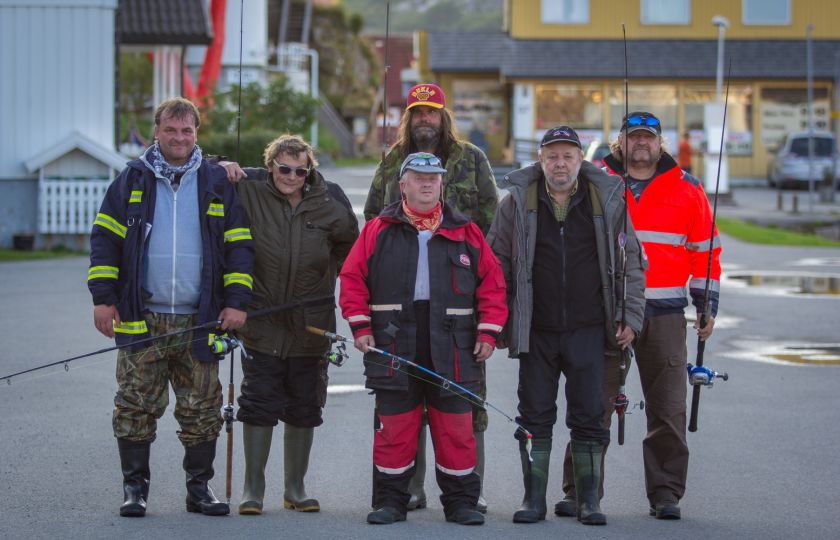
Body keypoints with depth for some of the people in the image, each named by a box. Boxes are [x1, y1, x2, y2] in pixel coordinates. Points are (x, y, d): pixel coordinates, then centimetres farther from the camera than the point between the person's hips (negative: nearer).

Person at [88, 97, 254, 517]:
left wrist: (236, 301, -1)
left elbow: (239, 244, 8)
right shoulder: (133, 180, 7)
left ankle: (200, 488, 14)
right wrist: (103, 297, -2)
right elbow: (105, 238, 7)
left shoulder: (217, 183, 8)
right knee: (136, 405, -1)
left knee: (202, 410, 3)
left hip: (199, 322, 1)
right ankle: (135, 487, 9)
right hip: (141, 320, 0)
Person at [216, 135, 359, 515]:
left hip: (311, 327, 2)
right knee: (258, 405, 0)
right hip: (261, 325, -2)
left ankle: (295, 487, 22)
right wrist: (222, 169, -10)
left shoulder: (327, 206, -1)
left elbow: (351, 244, 16)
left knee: (304, 410, 10)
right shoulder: (250, 193, -5)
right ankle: (253, 488, 10)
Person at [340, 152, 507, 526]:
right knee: (393, 429, 1)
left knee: (456, 430, 1)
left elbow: (492, 284, 10)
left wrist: (488, 333, 3)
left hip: (452, 350, 1)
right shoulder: (378, 231, 8)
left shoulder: (466, 233, 11)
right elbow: (352, 279, 8)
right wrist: (360, 327, -1)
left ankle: (461, 501, 10)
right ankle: (390, 501, 10)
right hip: (394, 345, -1)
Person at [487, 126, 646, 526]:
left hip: (588, 331, 0)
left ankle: (589, 499, 9)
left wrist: (629, 318, 3)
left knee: (589, 417, 1)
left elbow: (632, 264, 8)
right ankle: (534, 499, 12)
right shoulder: (517, 202, 2)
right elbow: (496, 264, 8)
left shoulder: (607, 200, 3)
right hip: (535, 332, 0)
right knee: (535, 417, 4)